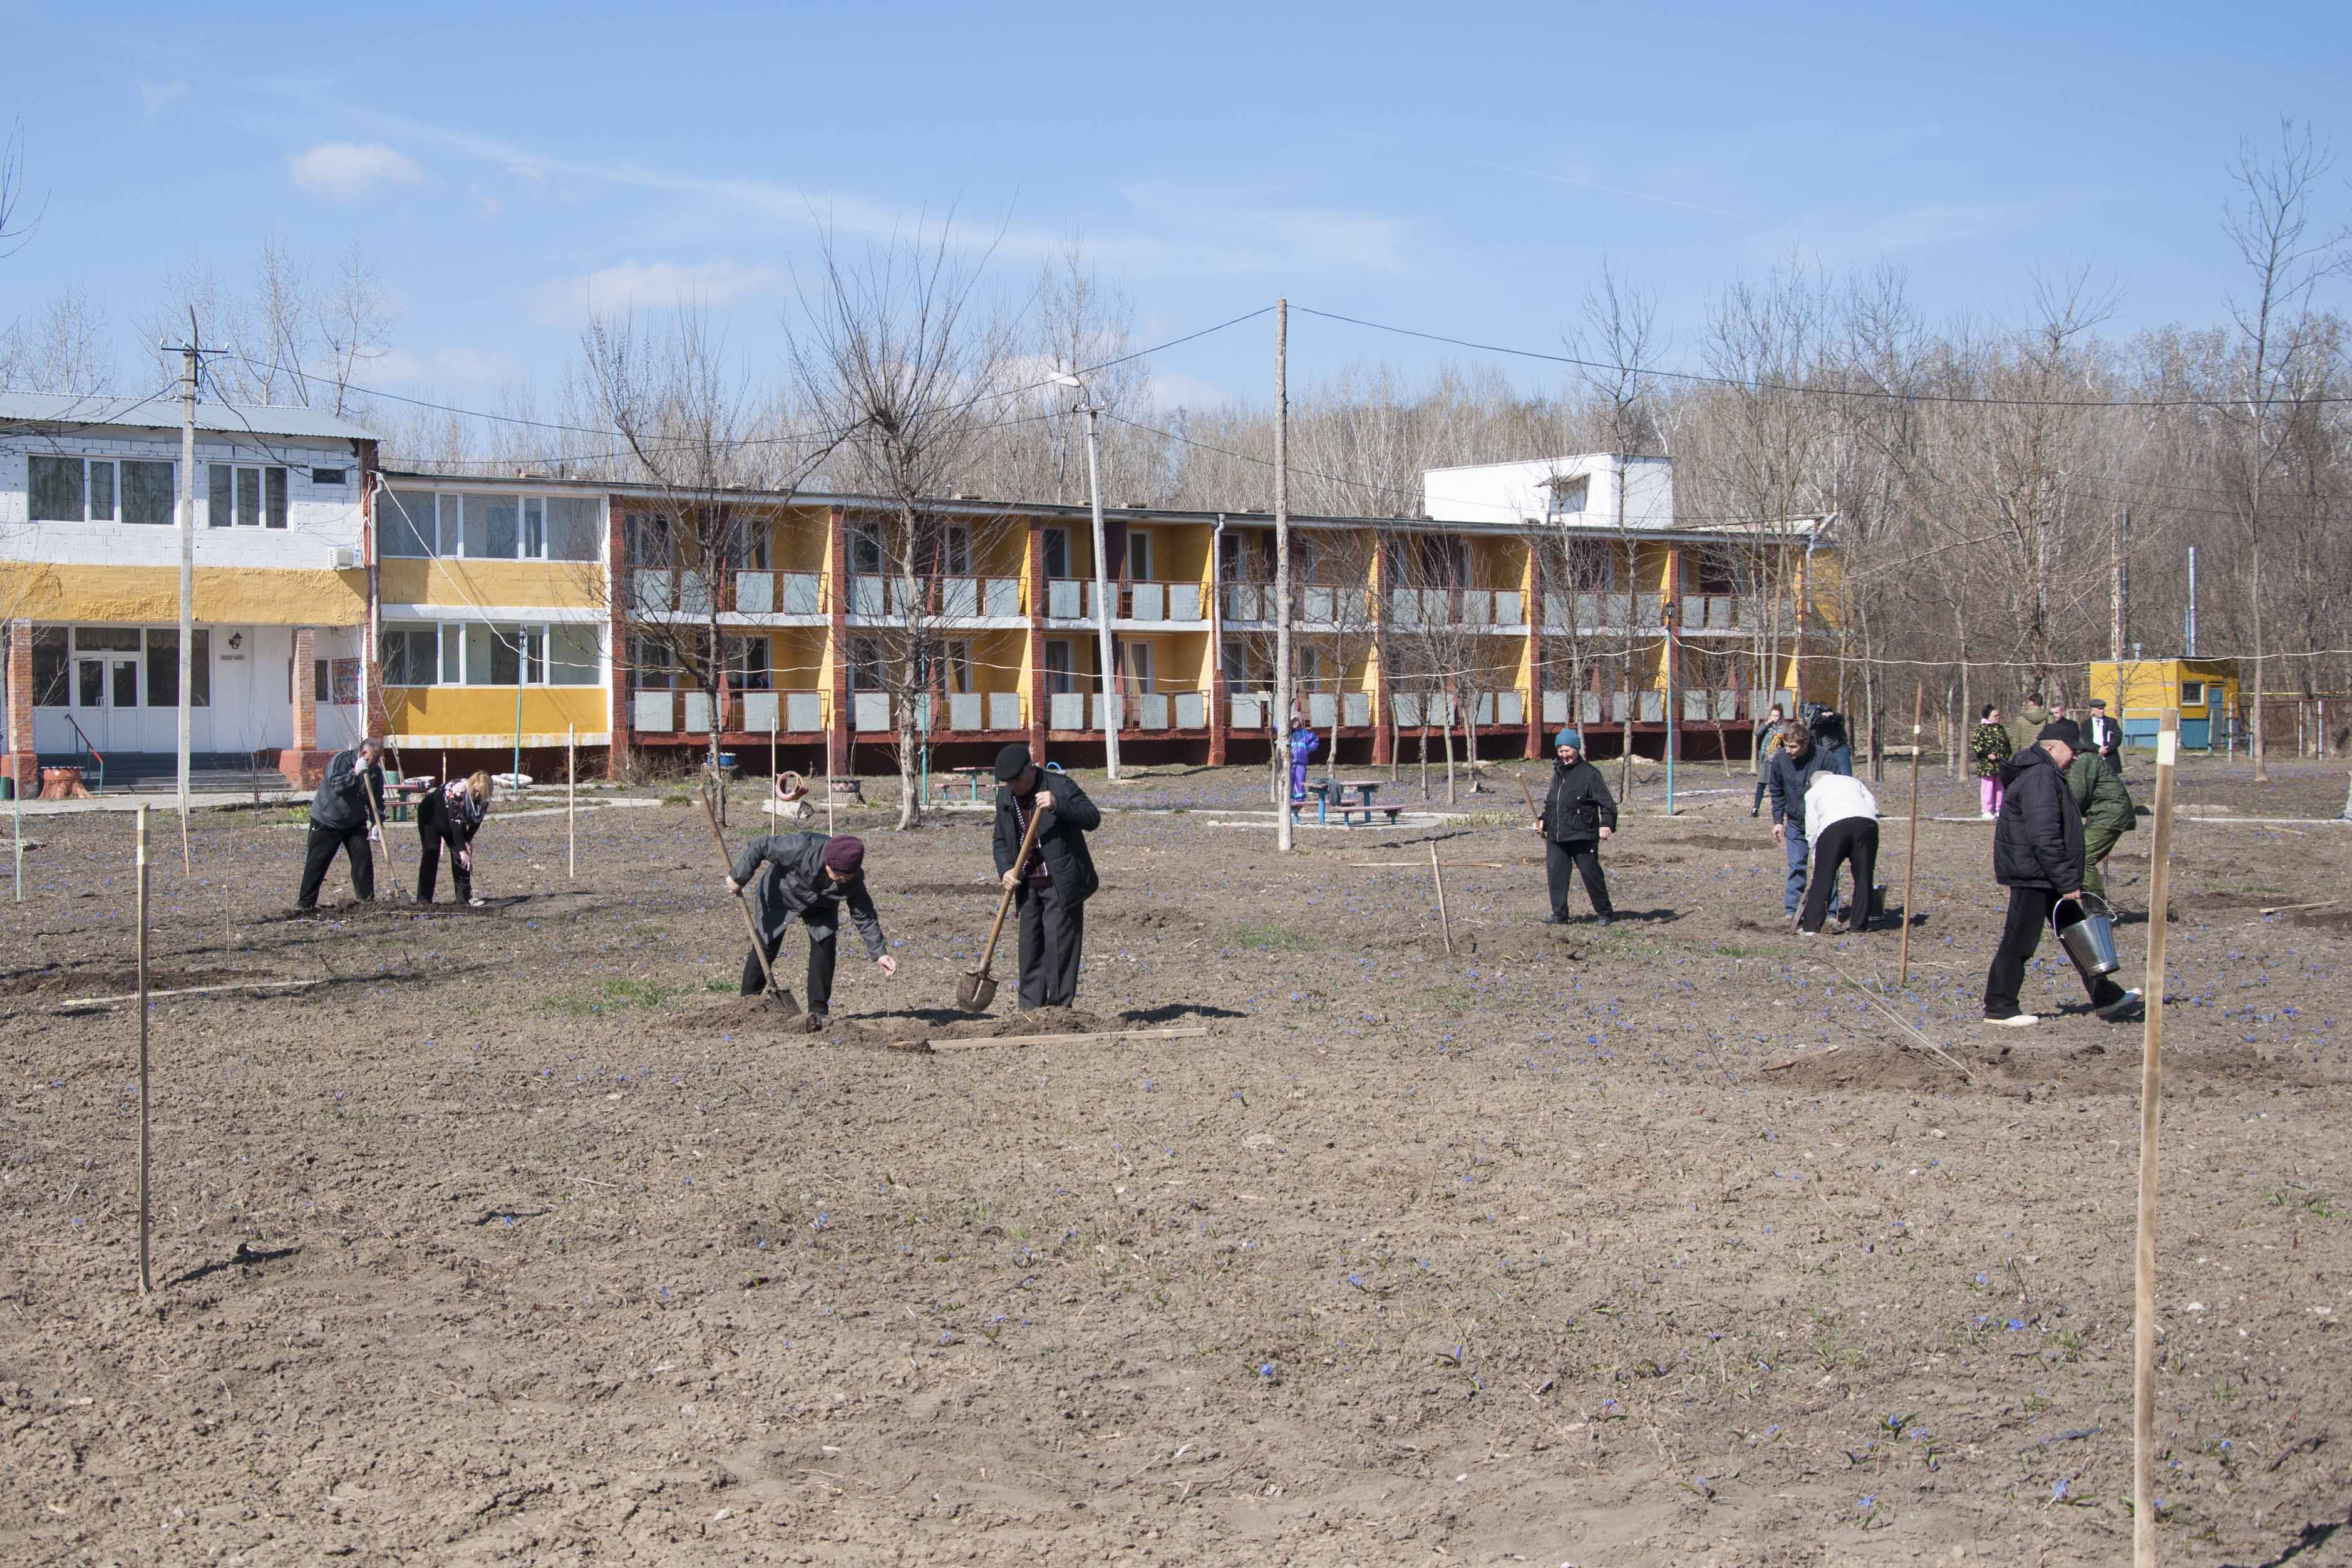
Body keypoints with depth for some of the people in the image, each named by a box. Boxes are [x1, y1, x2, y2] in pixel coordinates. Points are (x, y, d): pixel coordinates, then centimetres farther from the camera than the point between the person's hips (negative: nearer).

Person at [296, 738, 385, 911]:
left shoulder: (375, 772, -1)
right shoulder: (340, 760, -17)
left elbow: (377, 802, 2)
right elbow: (335, 786, -31)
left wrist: (376, 824, -12)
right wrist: (355, 773, -38)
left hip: (355, 823, 5)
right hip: (326, 820, -5)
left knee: (364, 857, -7)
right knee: (317, 862, -4)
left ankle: (368, 899, 2)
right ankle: (305, 903, 1)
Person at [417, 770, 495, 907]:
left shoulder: (484, 800, -17)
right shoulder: (457, 791, -39)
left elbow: (476, 821, -5)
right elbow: (455, 823, -42)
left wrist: (468, 841, -17)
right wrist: (462, 851, -45)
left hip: (452, 822, 6)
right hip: (431, 817, -6)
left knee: (460, 856, -3)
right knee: (431, 853, -15)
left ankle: (465, 897, 0)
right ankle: (424, 899, -16)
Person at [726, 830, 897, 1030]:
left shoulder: (853, 880, -29)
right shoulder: (802, 848, -42)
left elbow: (865, 916, -18)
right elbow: (760, 847, -31)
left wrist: (879, 953, -26)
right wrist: (738, 878, -22)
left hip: (820, 908, 2)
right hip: (780, 897, -2)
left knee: (824, 949, -15)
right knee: (765, 948, -1)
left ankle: (818, 1012, -6)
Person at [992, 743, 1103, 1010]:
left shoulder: (1061, 786, -10)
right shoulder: (1005, 796, 8)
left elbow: (1093, 819, -17)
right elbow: (1001, 840, 15)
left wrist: (1058, 805, -30)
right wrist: (1005, 869, -4)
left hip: (1061, 885, -6)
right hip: (1028, 886, 6)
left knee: (1059, 946, -8)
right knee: (1030, 947, 8)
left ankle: (1060, 1010, -3)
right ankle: (1030, 1010, 14)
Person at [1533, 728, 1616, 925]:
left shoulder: (1589, 773, -6)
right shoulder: (1558, 772, 16)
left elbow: (1607, 802, -9)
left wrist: (1606, 824, -23)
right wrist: (1543, 820, 13)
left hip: (1582, 836, -6)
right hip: (1555, 836, 6)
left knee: (1590, 873, 1)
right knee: (1555, 873, 0)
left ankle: (1604, 912, 15)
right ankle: (1559, 914, 7)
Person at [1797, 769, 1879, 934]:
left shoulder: (1813, 792, 28)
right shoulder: (1854, 782, 34)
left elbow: (1812, 827, 19)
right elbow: (1873, 806, 19)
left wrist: (1816, 859, 23)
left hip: (1834, 825, -2)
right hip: (1866, 822, 2)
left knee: (1823, 877, 3)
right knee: (1863, 877, 10)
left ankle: (1811, 925, -1)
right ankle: (1861, 925, 12)